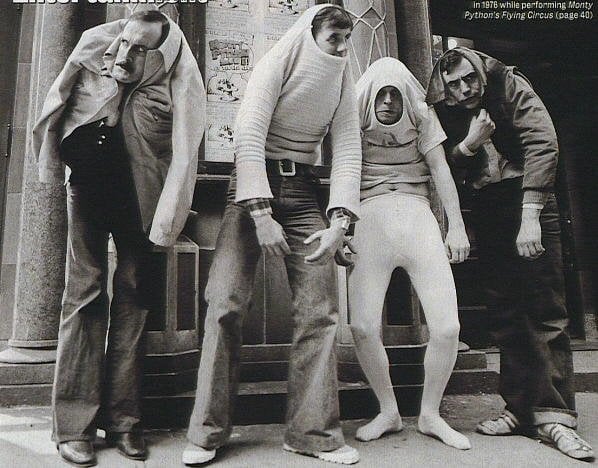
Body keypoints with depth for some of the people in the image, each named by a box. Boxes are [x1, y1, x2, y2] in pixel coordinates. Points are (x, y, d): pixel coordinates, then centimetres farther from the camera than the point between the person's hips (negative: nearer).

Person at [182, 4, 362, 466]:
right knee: (225, 302, -13)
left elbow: (348, 152, 3)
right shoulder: (277, 63, -3)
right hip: (254, 185, -3)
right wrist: (261, 215, -23)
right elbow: (248, 137, -14)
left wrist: (340, 221, -12)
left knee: (319, 309, -7)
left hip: (302, 191, 4)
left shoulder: (342, 82, 10)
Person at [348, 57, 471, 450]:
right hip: (371, 218, -1)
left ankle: (430, 414, 16)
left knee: (447, 327, -9)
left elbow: (440, 170, 11)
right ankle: (388, 412, 14)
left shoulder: (422, 116, 14)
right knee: (363, 326, -13)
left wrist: (457, 225, 5)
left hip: (418, 217, 1)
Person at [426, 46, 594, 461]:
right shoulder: (445, 111, 6)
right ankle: (521, 409, 13)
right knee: (505, 313, 4)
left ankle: (554, 414, 1)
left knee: (546, 309, -6)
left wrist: (530, 217, -20)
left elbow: (543, 144, -14)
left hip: (527, 196, -3)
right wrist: (470, 143, -17)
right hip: (486, 206, 4)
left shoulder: (511, 86, -4)